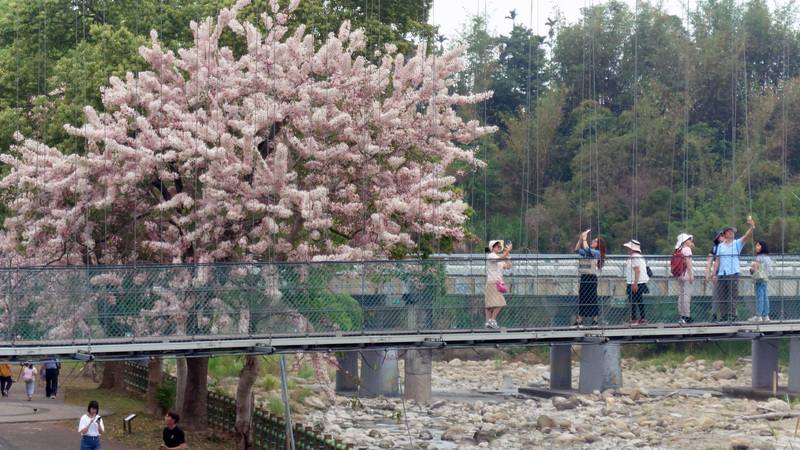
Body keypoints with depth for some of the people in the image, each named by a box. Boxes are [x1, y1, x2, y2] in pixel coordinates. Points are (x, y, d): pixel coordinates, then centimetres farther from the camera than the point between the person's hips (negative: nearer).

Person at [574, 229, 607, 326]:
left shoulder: (597, 253, -5)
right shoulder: (587, 252, 16)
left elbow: (587, 249, -21)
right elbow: (577, 250, 12)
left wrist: (585, 239, -10)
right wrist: (580, 239, 4)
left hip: (592, 278, -7)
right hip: (584, 277, 7)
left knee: (592, 298, -5)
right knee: (582, 298, 6)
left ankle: (595, 320, 1)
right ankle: (579, 321, 8)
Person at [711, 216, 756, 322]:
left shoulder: (737, 243, 5)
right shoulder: (720, 246, 13)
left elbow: (747, 236, -11)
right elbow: (717, 261, 12)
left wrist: (751, 227, -28)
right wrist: (714, 273, 5)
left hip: (733, 273, -3)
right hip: (721, 274, 3)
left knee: (732, 296, -6)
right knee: (722, 297, 5)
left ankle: (732, 316, -6)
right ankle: (723, 316, 10)